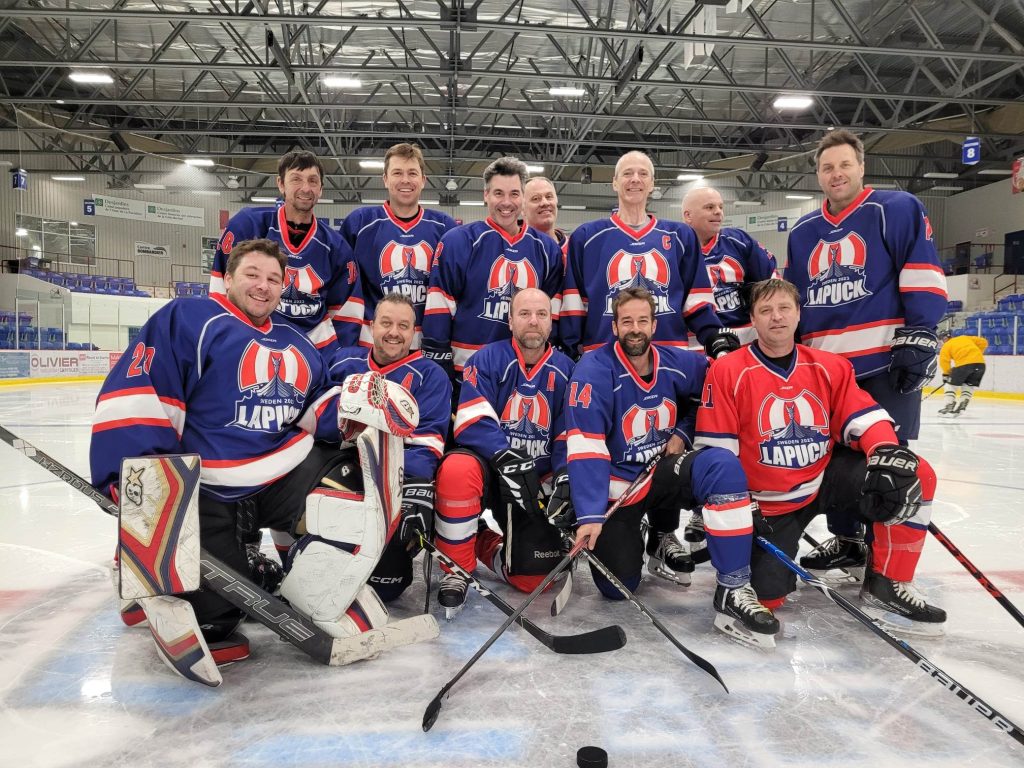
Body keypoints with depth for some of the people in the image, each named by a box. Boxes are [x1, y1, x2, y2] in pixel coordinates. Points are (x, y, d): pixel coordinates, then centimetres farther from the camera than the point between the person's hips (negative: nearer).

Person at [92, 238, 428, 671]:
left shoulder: (298, 345, 18)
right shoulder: (186, 320, -5)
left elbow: (316, 415, 13)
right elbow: (133, 400, -14)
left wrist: (352, 408, -10)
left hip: (289, 473, 5)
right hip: (209, 490, -4)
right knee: (211, 613, -5)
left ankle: (323, 601, -6)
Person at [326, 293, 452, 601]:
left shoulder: (429, 375, 1)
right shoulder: (344, 362, 14)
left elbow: (427, 438, -10)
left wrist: (418, 489, -27)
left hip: (394, 481, -4)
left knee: (383, 584, -23)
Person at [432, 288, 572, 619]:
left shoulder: (565, 370, 3)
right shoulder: (487, 359, -5)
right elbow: (472, 423, -17)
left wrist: (564, 478, -15)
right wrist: (505, 459, -33)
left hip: (538, 480, 2)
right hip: (489, 467, -2)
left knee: (536, 577, -12)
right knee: (457, 468, -38)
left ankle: (486, 545, 21)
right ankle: (457, 569, -16)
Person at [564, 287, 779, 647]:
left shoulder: (678, 363, -4)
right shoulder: (594, 370, -18)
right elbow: (586, 448, -25)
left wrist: (682, 432, -1)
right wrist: (590, 516, -32)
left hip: (663, 472, 3)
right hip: (616, 485, -2)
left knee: (723, 465, -28)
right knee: (617, 586, -6)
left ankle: (732, 592, -18)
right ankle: (633, 534, 30)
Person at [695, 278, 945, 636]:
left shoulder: (830, 366, 0)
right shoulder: (727, 371, -12)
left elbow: (864, 419, -2)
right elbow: (715, 451, -12)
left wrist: (888, 453, -24)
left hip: (825, 480, 4)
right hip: (766, 503, -3)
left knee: (915, 476, -17)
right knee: (767, 595, -13)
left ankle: (885, 586, -5)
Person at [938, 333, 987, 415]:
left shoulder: (946, 346, 16)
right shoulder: (966, 338, 30)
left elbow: (944, 360, 3)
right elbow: (983, 342, 22)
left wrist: (946, 374, 13)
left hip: (964, 364, -5)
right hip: (980, 363, 5)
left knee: (951, 384, 13)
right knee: (968, 386, 19)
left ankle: (949, 407, 7)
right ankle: (961, 408, 11)